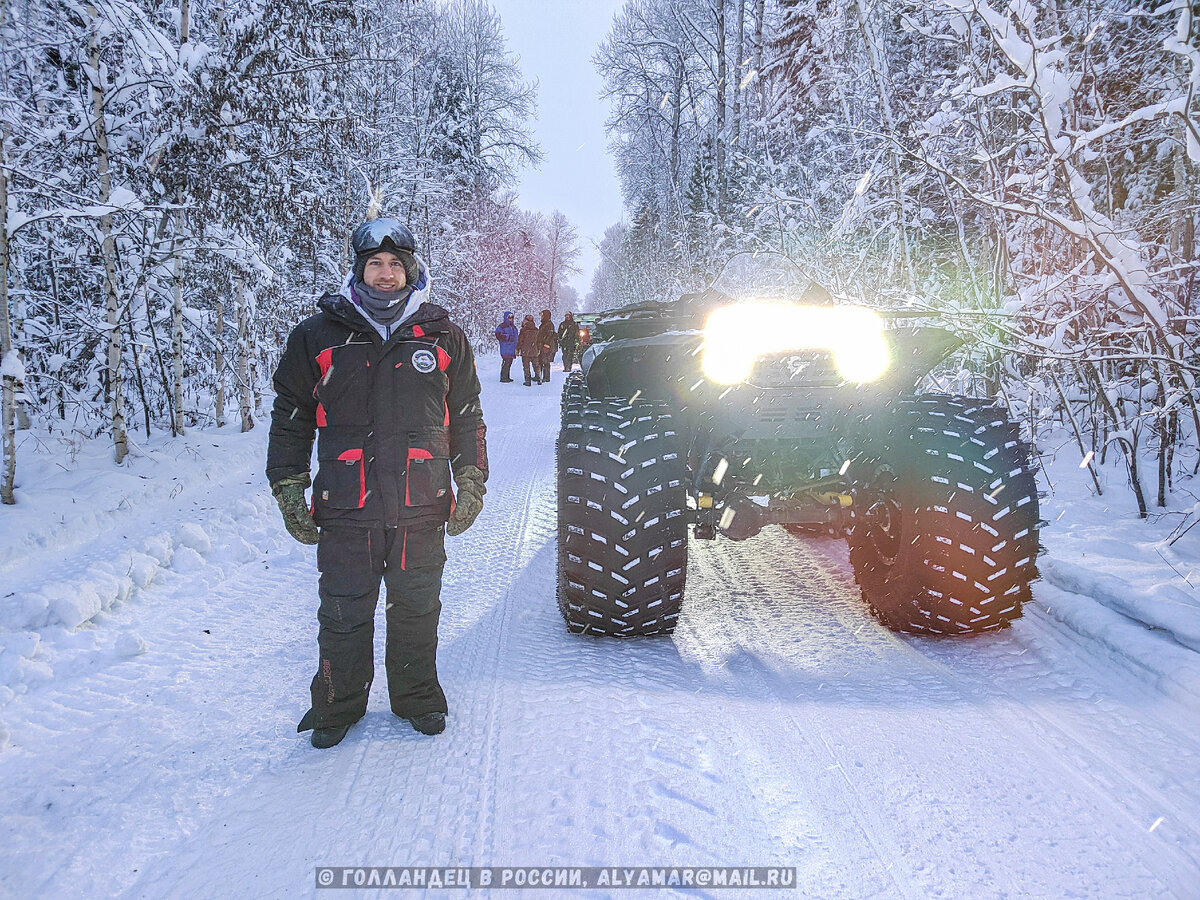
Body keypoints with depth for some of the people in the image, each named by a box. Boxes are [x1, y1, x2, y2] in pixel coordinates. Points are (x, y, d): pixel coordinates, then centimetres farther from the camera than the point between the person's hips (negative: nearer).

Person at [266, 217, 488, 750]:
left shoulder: (443, 337, 8)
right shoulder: (317, 336, 5)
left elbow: (467, 418, 14)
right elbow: (290, 419, 10)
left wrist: (471, 484, 9)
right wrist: (289, 488, 5)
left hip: (422, 507, 1)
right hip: (345, 508, 0)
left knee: (417, 609, 12)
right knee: (344, 614, 7)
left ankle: (417, 698, 31)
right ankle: (338, 705, 27)